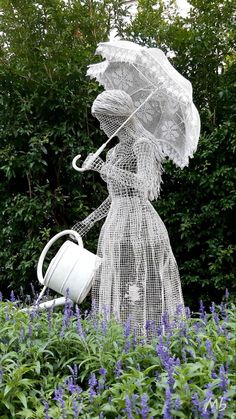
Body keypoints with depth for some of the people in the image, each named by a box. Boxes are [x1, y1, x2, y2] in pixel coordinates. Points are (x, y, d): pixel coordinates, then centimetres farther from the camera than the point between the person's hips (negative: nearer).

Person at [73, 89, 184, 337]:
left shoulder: (142, 145, -10)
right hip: (116, 227, 9)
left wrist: (101, 167, -22)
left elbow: (147, 188, -27)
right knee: (118, 299, 10)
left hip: (138, 227, -9)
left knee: (143, 301, -5)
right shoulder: (116, 151, 16)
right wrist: (88, 222, 22)